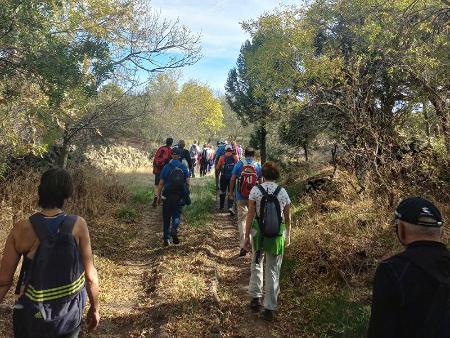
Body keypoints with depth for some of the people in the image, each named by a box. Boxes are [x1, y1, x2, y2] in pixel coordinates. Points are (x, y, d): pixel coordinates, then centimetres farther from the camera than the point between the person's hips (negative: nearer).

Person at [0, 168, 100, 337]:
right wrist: (94, 308, 3)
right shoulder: (78, 225, -17)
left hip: (33, 317, 0)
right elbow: (90, 275, -12)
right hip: (71, 314, 1)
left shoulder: (22, 229, -16)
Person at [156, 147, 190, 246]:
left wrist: (159, 196, 6)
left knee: (166, 216, 10)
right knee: (177, 214, 13)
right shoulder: (184, 167, 0)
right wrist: (186, 194, 13)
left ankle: (166, 238, 14)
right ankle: (174, 230, -13)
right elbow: (188, 183, -1)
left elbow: (161, 183, -3)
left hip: (168, 196, 0)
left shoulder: (167, 167, -3)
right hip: (180, 196, 1)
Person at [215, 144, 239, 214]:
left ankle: (221, 207, 25)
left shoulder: (222, 157, -4)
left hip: (223, 177, 0)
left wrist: (216, 174, 16)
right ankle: (230, 207, -10)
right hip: (232, 177, 0)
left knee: (222, 192, 16)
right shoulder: (235, 157, -3)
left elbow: (217, 168, -1)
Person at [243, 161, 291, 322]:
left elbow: (250, 215, -10)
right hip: (278, 235, 1)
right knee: (273, 271, 12)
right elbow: (288, 218, 3)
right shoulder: (283, 192, -4)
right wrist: (288, 235, 19)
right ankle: (270, 308, 18)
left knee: (256, 264, 24)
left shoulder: (256, 190, -10)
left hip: (259, 233, -1)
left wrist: (246, 237, -2)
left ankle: (256, 297, 21)